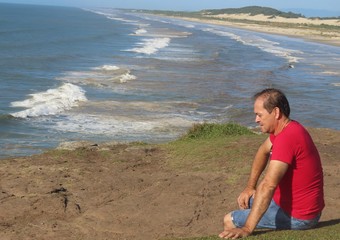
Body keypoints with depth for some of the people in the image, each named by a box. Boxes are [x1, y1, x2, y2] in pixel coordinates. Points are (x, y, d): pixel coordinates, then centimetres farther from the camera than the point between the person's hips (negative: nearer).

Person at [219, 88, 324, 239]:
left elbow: (268, 185, -35)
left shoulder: (286, 138, -29)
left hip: (297, 216, -10)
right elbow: (263, 151, 20)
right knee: (246, 201, 28)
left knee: (230, 220, -4)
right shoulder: (285, 128, 2)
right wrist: (250, 187, 12)